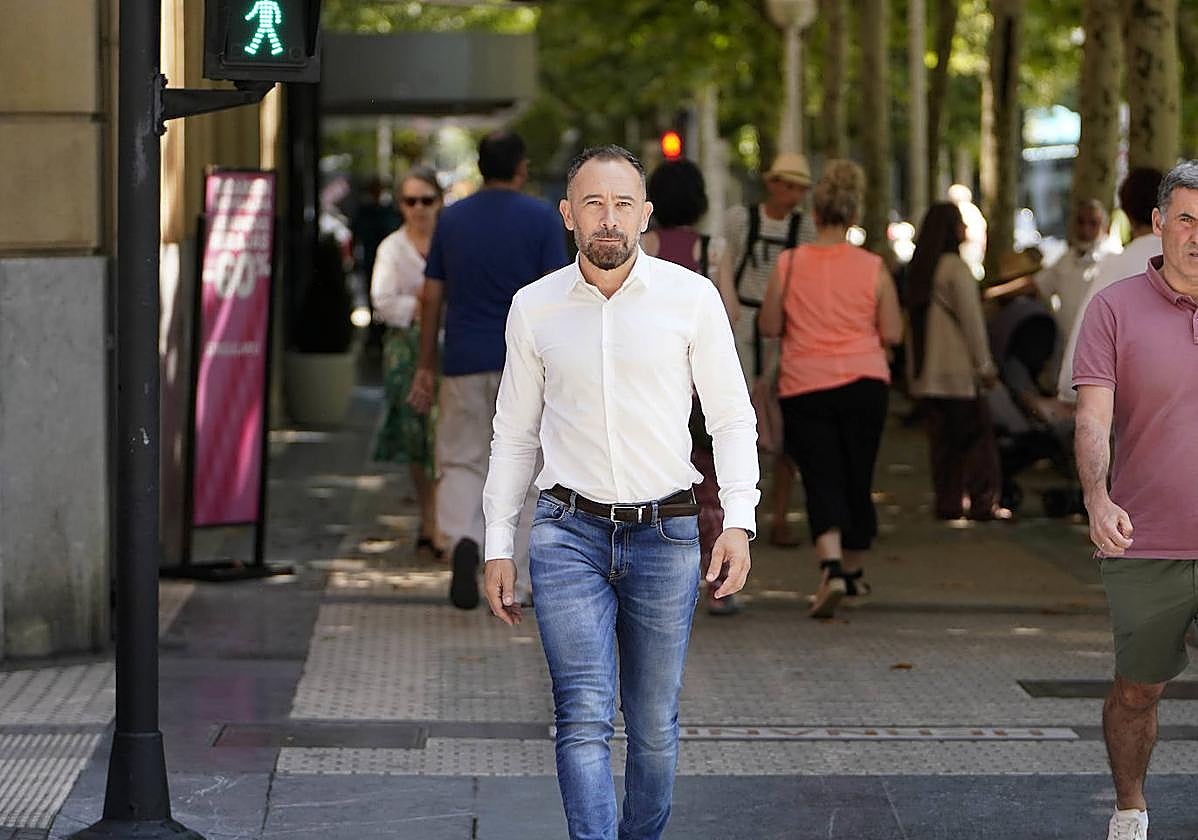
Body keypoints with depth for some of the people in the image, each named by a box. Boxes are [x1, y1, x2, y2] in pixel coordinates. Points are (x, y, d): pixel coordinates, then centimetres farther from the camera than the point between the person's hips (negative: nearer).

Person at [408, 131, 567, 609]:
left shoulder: (451, 219, 6)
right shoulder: (541, 219, -3)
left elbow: (432, 297, 6)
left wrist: (425, 366, 13)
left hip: (464, 362, 2)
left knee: (461, 462, 9)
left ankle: (463, 539, -20)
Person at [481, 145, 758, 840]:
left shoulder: (692, 297, 1)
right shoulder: (534, 308, 5)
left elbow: (732, 417, 4)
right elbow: (514, 434, 13)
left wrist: (739, 522, -8)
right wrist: (498, 546, 10)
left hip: (665, 534, 0)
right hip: (569, 531, 0)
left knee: (655, 725, 7)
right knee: (584, 717, -12)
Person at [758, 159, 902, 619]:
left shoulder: (789, 264, -5)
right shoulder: (873, 268, -3)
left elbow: (769, 326, 0)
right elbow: (892, 334, -1)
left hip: (805, 386, -1)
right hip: (865, 382, 1)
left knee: (821, 481, -3)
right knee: (857, 479, 14)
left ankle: (832, 567, -23)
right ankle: (853, 571, 27)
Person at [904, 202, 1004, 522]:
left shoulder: (918, 269, 11)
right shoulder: (955, 268, -12)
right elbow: (971, 319, -13)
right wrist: (985, 366, -8)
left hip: (925, 371, 7)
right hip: (957, 370, -7)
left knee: (942, 436, 9)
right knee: (975, 435, -2)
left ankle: (947, 501, 8)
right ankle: (981, 501, -4)